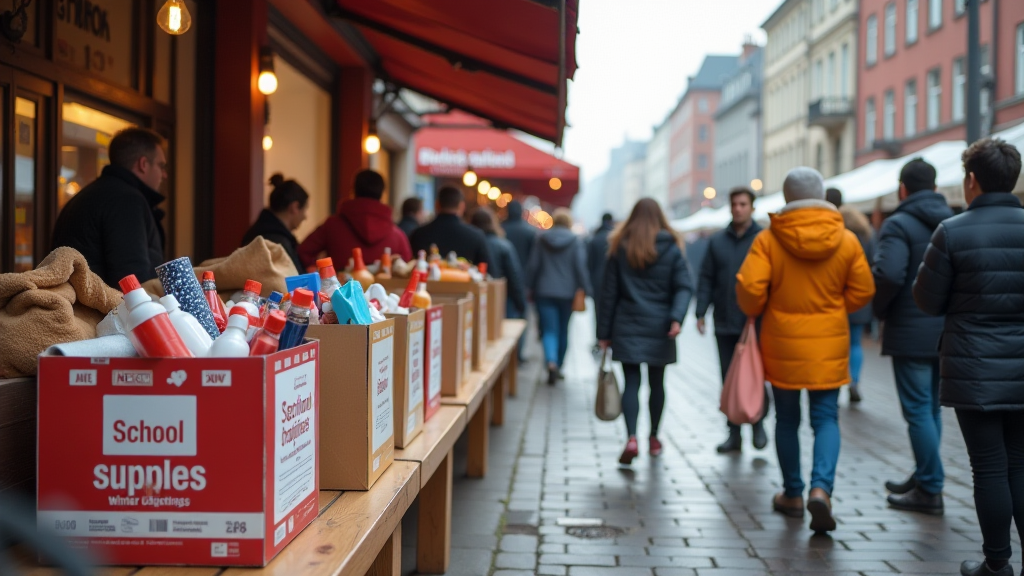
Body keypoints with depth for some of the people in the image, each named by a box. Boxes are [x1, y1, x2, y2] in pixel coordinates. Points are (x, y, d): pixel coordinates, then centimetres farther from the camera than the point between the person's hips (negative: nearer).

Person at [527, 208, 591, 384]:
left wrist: (530, 287, 12)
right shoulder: (575, 241, -3)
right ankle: (558, 366, 24)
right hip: (567, 292, 0)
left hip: (545, 292, 0)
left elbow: (533, 266, 3)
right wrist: (584, 289, -2)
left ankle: (551, 362, -27)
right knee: (563, 330, 15)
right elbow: (581, 267, -8)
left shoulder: (542, 239, 2)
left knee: (549, 330, -4)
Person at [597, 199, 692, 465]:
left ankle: (631, 438, -19)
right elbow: (684, 286, -10)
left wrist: (604, 333, 5)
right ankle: (654, 438, 23)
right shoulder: (671, 249, 3)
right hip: (659, 328, 1)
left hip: (628, 328, -1)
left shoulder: (620, 248, 2)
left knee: (631, 383, -3)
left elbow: (608, 293, 2)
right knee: (657, 383, 13)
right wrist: (676, 318, -18)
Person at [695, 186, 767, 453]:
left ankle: (758, 423, 19)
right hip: (725, 325, 3)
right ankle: (734, 433, 15)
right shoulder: (717, 241, 8)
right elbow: (706, 279, 8)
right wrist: (701, 313, 0)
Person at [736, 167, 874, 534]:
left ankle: (792, 495, 22)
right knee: (826, 418, 6)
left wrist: (754, 312, 8)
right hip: (829, 345, 1)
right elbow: (863, 291, 3)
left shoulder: (769, 239, -10)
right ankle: (821, 487, -15)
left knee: (787, 420, 12)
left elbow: (749, 288, -14)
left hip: (782, 344, -1)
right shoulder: (847, 240, -3)